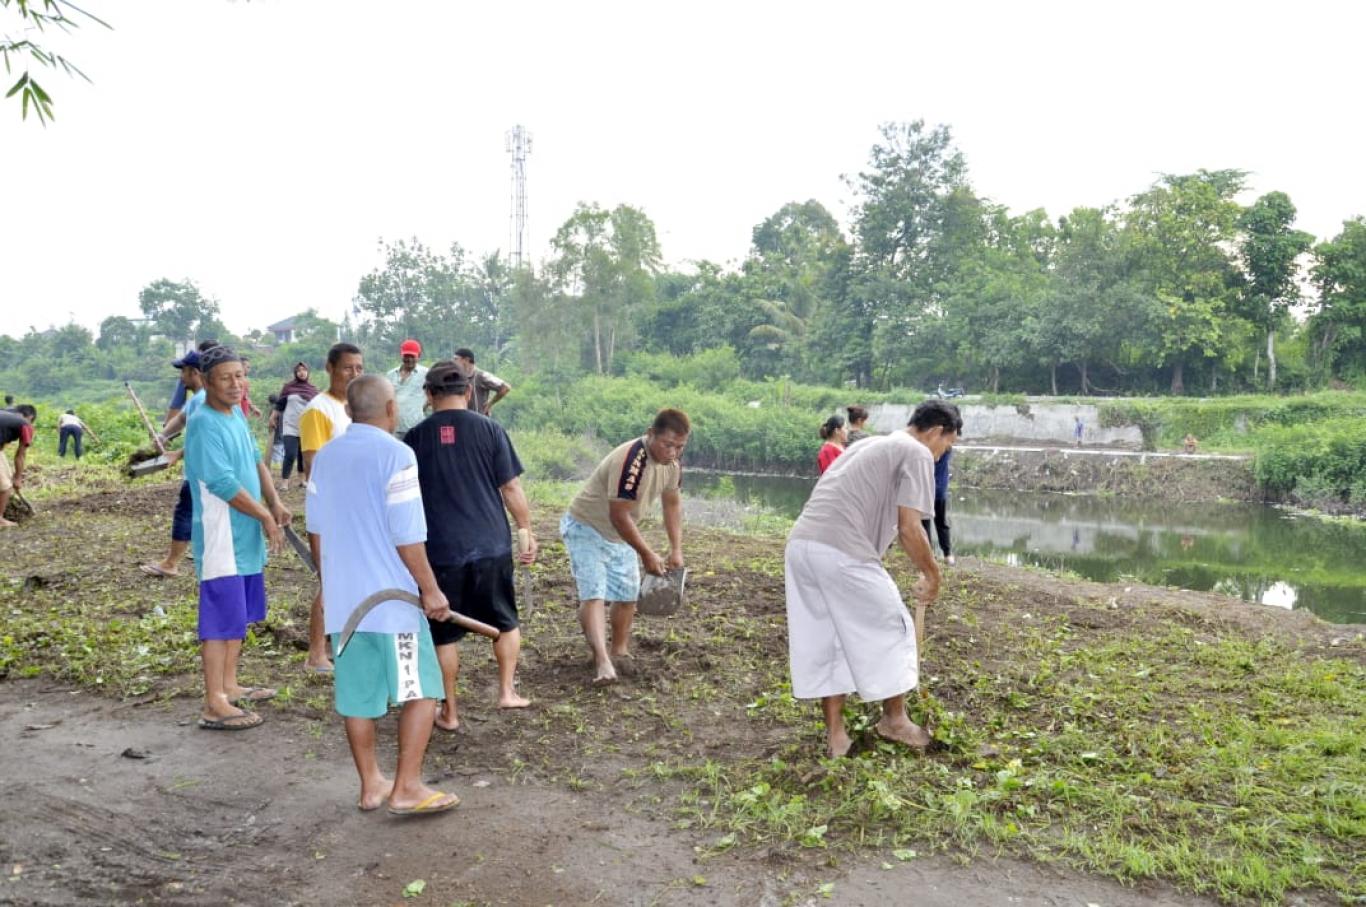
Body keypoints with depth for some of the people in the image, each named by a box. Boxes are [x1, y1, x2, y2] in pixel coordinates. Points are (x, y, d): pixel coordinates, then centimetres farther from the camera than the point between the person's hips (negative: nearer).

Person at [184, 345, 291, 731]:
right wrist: (265, 517, -14)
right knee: (221, 620, -4)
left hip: (245, 537, 10)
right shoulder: (204, 424, -19)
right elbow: (225, 485, -23)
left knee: (239, 615, 18)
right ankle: (214, 706, 3)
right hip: (221, 539, -10)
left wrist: (275, 503, 5)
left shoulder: (236, 414, 9)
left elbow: (256, 461, 18)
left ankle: (229, 685, 31)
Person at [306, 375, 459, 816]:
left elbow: (316, 529, 17)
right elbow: (407, 536, -17)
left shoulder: (325, 457, 11)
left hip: (342, 598, 7)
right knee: (420, 691, 3)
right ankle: (406, 788, 4)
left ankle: (370, 784, 22)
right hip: (391, 598, -7)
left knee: (357, 697, 12)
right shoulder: (394, 454, -13)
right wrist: (430, 589, -9)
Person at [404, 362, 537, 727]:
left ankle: (449, 711, 19)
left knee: (444, 633, 12)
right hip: (491, 546, 0)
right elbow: (511, 488, -4)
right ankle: (507, 690, 19)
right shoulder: (489, 429, -3)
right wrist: (528, 531, 7)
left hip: (441, 550, 0)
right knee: (505, 621, 20)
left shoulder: (416, 436, -1)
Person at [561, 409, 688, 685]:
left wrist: (676, 550, 3)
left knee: (628, 593, 14)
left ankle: (620, 651, 32)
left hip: (619, 534, 9)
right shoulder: (631, 462, -34)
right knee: (594, 593, -21)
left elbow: (673, 504, 8)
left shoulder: (672, 464, -7)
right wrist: (647, 554, -24)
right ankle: (602, 662, -31)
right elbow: (619, 516, -32)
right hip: (586, 528, -8)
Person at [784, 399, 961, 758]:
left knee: (823, 638, 17)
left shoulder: (875, 444, 28)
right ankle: (894, 718, 28)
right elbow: (909, 529, -8)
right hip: (840, 552, -9)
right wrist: (932, 574, 8)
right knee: (890, 630, 12)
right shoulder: (917, 453, 0)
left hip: (801, 544, 9)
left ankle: (835, 733, 25)